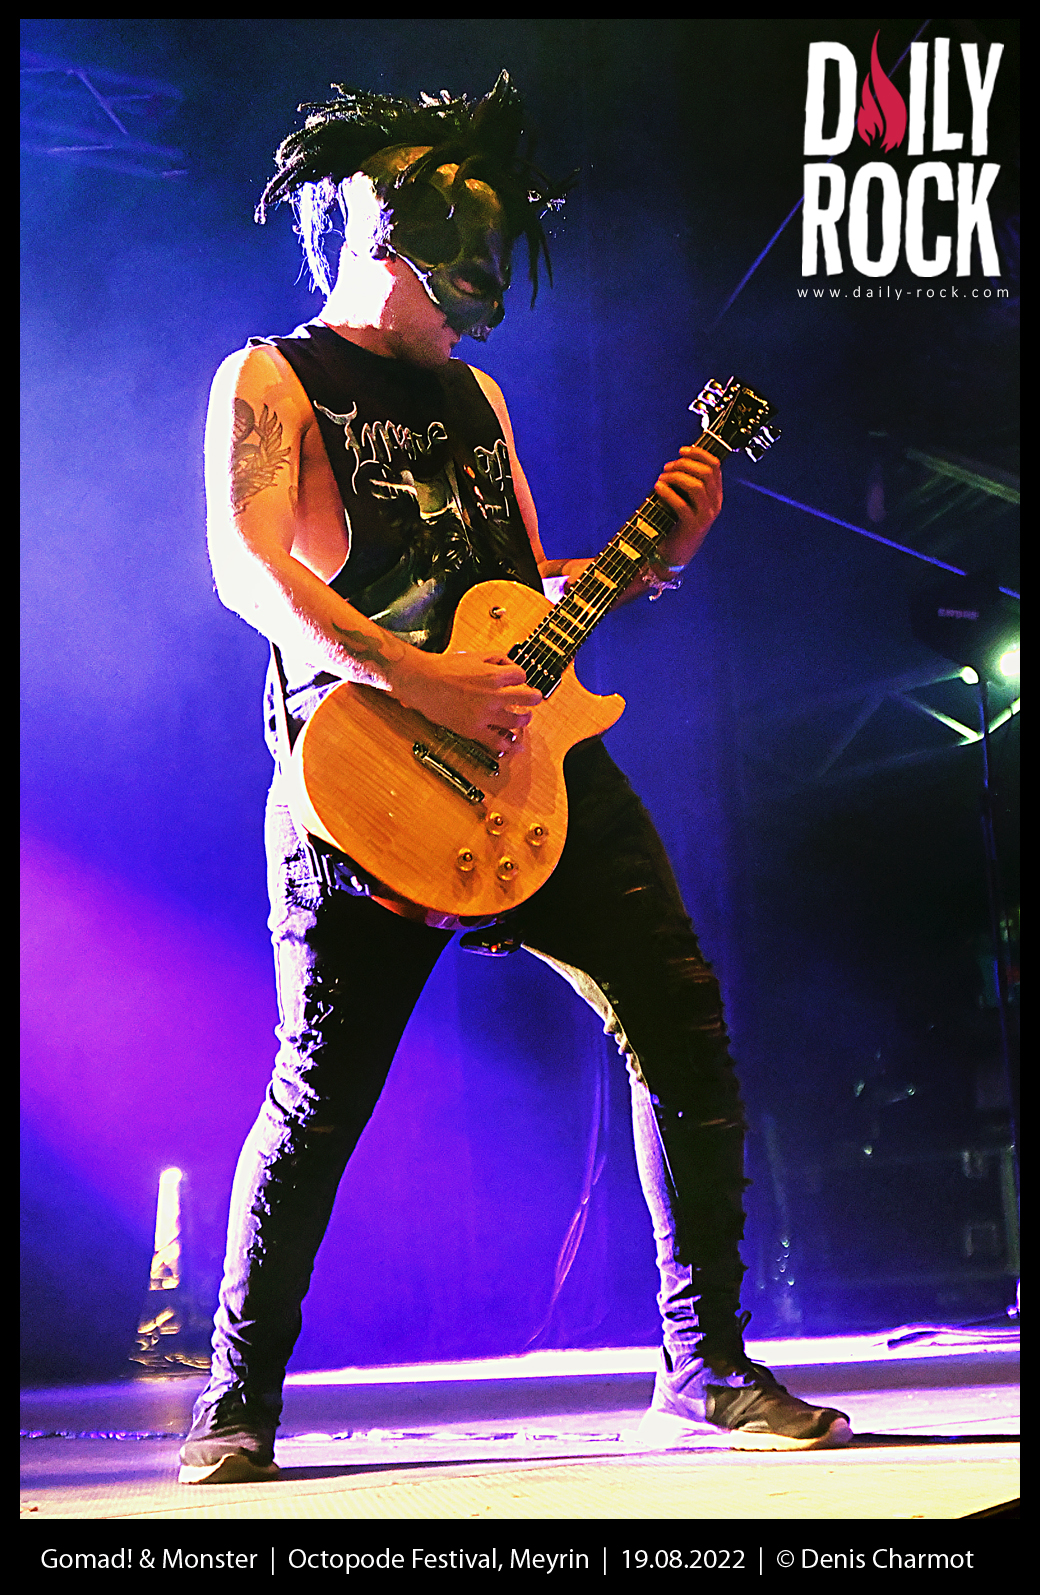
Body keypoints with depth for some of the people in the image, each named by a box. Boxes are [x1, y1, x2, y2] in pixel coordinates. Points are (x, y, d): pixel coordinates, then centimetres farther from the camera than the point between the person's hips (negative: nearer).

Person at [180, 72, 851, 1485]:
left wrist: (657, 557, 7)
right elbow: (247, 567, -12)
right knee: (322, 1090, -4)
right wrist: (419, 680, -22)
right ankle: (237, 1404, 12)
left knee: (682, 1025, -4)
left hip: (534, 757, 6)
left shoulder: (474, 394, 24)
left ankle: (707, 1369, 4)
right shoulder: (272, 379, 4)